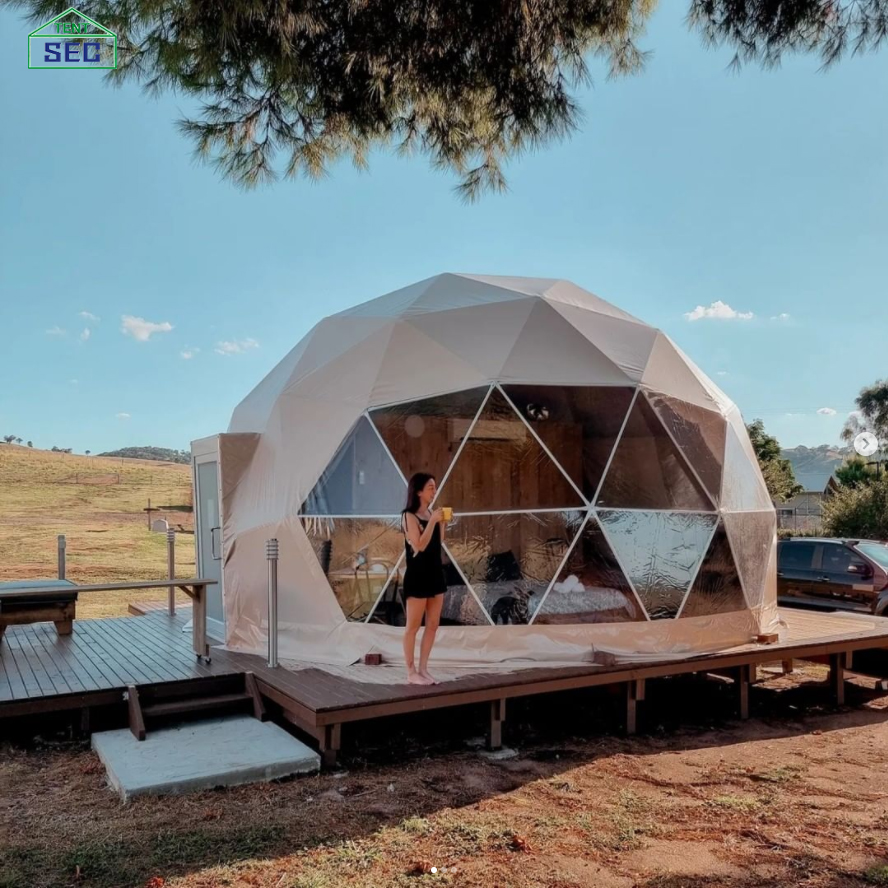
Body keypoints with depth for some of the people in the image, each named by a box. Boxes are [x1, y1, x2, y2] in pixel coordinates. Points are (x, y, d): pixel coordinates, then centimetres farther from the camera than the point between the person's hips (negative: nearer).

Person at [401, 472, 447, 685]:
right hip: (417, 576, -8)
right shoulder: (409, 516, -11)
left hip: (435, 573, 8)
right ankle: (411, 672, 10)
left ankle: (423, 669, 19)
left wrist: (442, 523, 1)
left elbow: (439, 543, 12)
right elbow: (419, 546, -20)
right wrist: (433, 521, -20)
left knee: (433, 625, 10)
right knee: (413, 626, 2)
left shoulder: (431, 513, 9)